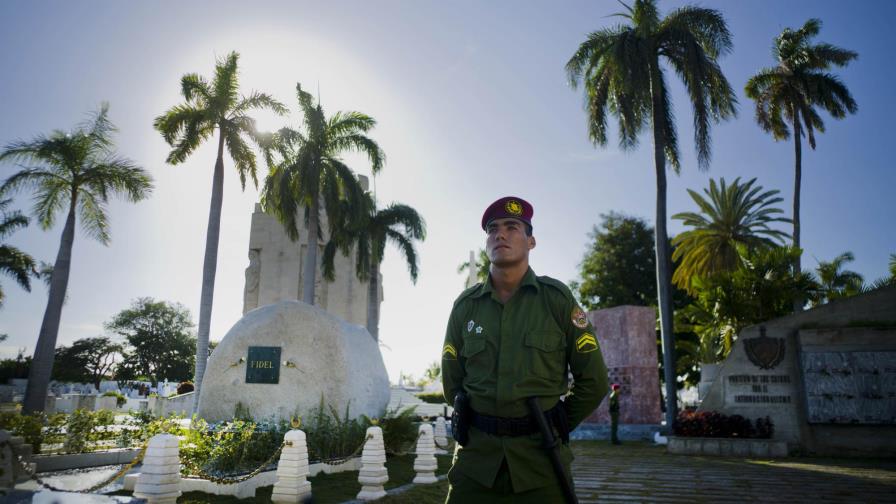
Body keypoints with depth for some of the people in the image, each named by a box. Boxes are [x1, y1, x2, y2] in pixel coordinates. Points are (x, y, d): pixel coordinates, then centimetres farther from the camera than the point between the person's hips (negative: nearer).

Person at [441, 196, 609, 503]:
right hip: (477, 453, 2)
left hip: (541, 455, -1)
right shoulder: (465, 305, 3)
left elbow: (593, 381, 2)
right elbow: (452, 383, 13)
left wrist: (555, 428, 8)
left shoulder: (556, 298, -3)